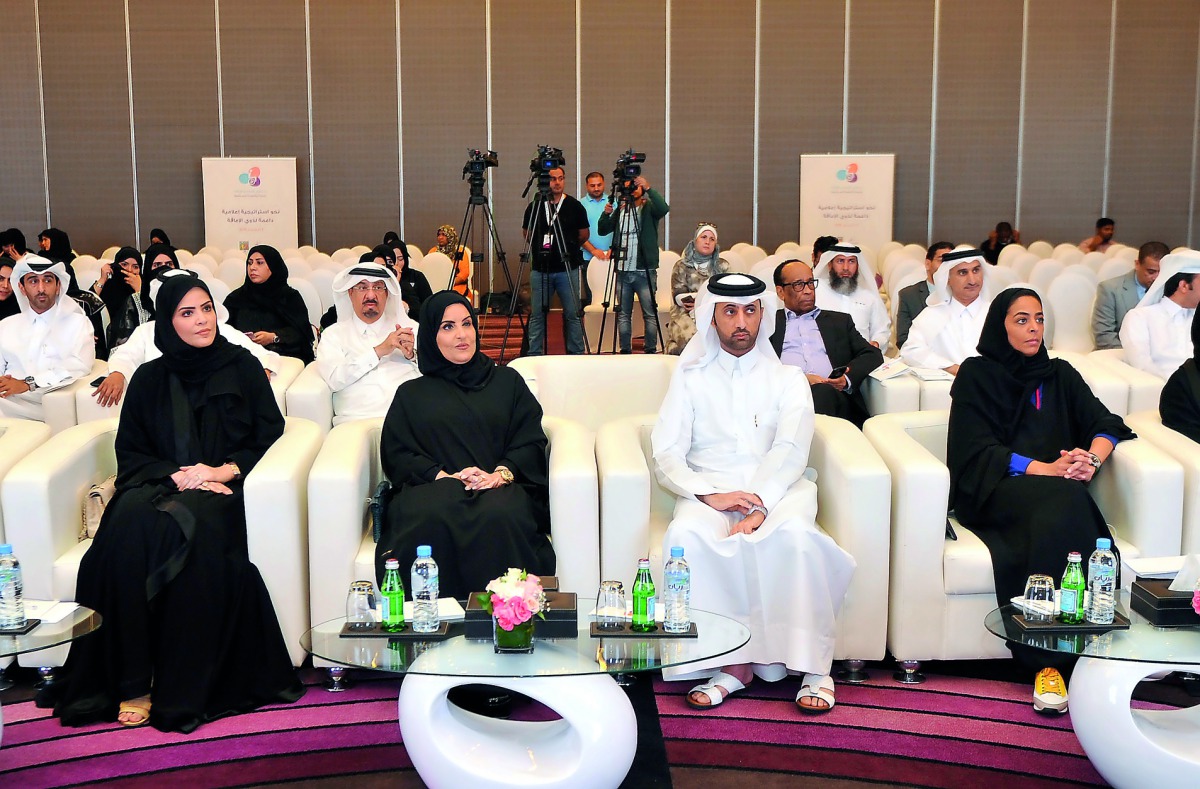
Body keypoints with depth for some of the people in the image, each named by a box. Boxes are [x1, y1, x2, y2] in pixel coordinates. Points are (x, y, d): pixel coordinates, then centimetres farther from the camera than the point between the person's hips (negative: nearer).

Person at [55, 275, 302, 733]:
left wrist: (226, 469, -10)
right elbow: (130, 452, 12)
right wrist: (176, 474, -7)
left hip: (222, 487, -2)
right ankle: (132, 681, -31)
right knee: (129, 528, -34)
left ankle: (183, 690, -31)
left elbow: (270, 435, 7)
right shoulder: (150, 379, 16)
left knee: (191, 529, -37)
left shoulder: (242, 368, 12)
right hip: (160, 484, 2)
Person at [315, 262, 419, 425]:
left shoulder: (410, 327, 20)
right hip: (357, 422, -1)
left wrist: (412, 355, -7)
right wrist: (379, 351, -8)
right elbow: (333, 380, -3)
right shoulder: (333, 334, 15)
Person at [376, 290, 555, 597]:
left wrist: (501, 473, -10)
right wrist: (444, 476, -9)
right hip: (433, 487, 0)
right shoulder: (412, 394, 24)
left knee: (499, 516, -39)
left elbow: (532, 441, 12)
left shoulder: (507, 381, 24)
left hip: (500, 487, 0)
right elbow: (396, 454, 10)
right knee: (432, 518, -39)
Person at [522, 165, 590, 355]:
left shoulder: (575, 206, 2)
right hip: (540, 270, 1)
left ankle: (577, 355, 10)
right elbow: (526, 233, 18)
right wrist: (539, 247, 13)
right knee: (536, 314, 4)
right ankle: (533, 356, 10)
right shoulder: (534, 206, 4)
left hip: (567, 269, -1)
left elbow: (584, 234, 13)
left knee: (573, 314, 2)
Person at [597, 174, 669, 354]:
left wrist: (648, 188, -27)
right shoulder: (619, 211, 15)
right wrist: (606, 214, -10)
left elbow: (664, 208, -19)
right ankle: (625, 351, 11)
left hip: (645, 271, -4)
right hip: (623, 271, 4)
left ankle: (651, 350, 2)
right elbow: (602, 230, 10)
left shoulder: (649, 208, 2)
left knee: (650, 314, -3)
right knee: (623, 314, 6)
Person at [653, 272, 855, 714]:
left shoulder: (786, 378, 14)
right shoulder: (690, 378, 15)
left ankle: (814, 665, -25)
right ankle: (730, 662, -27)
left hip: (777, 490, -1)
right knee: (686, 535, -33)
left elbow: (790, 450, -3)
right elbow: (666, 455, 4)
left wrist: (758, 509, -21)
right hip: (708, 490, 1)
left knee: (796, 533, -35)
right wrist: (711, 496, -16)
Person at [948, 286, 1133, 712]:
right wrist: (1046, 469, -13)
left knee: (1057, 517, -35)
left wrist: (1093, 457, -12)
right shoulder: (977, 374, 12)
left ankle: (1049, 660, -37)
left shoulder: (1059, 375, 24)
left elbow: (1106, 423, 12)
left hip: (1056, 491, 3)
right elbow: (976, 450, -1)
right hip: (994, 492, -3)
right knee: (1062, 503, -36)